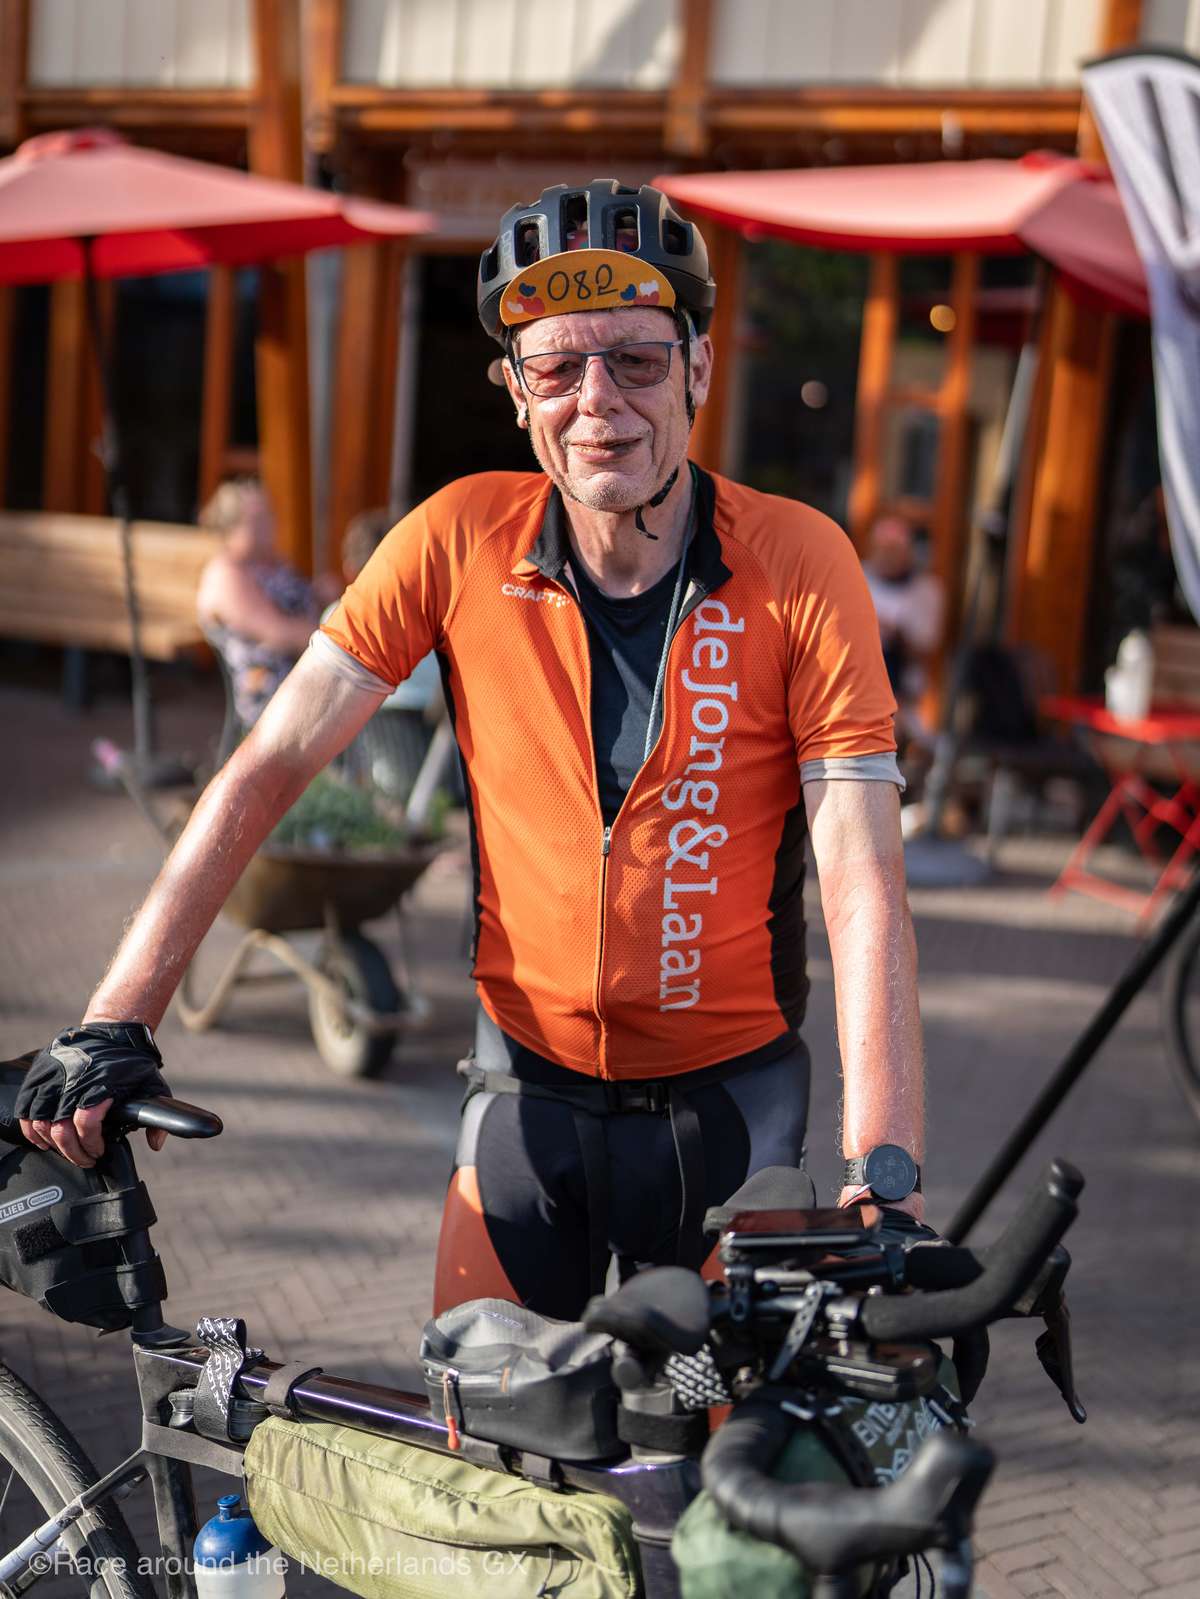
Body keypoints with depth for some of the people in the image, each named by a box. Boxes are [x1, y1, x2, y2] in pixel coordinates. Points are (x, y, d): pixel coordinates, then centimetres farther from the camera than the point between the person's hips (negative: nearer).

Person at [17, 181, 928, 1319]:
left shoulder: (798, 563, -14)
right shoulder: (463, 538, -10)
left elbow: (865, 888, -20)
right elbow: (267, 768, -8)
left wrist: (884, 1173, -30)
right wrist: (114, 1021, -14)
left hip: (728, 1099, -1)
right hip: (529, 1091, 1)